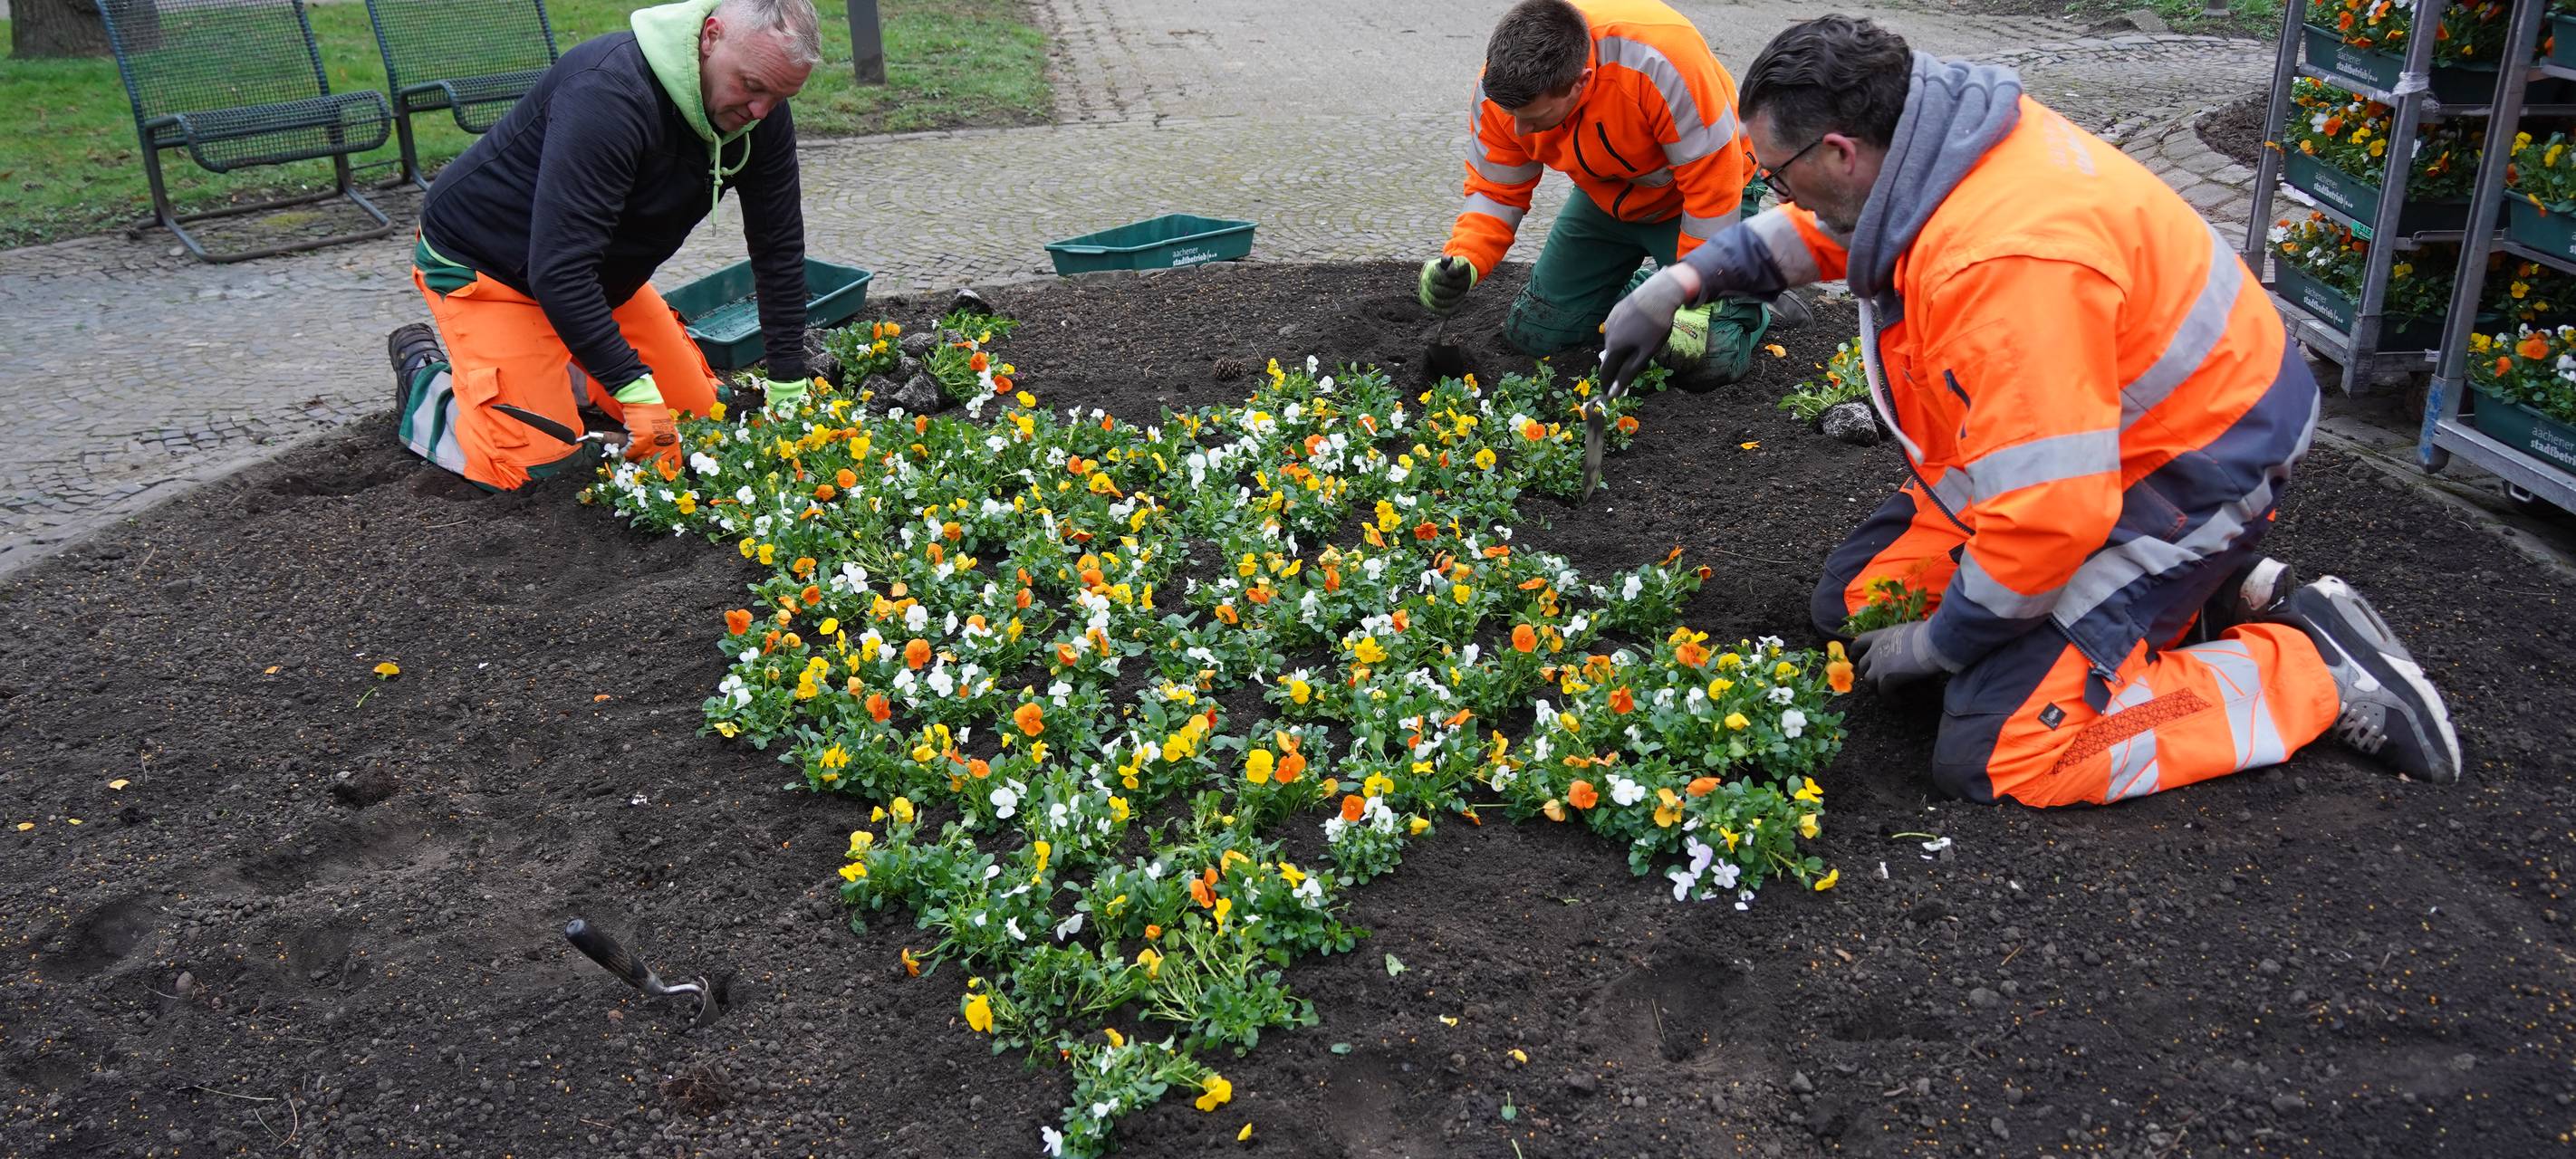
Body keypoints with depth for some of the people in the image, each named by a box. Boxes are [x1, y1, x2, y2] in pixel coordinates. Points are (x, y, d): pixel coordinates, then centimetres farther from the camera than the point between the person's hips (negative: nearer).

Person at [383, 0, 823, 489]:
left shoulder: (763, 109, -13)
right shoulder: (609, 92, -36)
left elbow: (780, 246, -5)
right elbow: (557, 267, -39)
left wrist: (789, 388, -8)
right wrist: (637, 389, -39)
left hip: (602, 274, 7)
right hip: (484, 263, -7)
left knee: (694, 410, 4)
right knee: (535, 464, -15)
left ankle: (561, 370, 25)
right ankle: (424, 372, 13)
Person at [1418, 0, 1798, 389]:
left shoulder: (1659, 61, -41)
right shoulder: (1499, 89, -24)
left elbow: (1712, 185, -31)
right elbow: (1496, 192, -11)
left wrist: (1695, 302, -27)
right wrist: (1461, 263, -30)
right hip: (1606, 200, 5)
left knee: (1705, 363, -17)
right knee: (1530, 334, 5)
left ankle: (1750, 302, 16)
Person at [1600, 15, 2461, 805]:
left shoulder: (2003, 261, -37)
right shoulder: (1922, 148, -7)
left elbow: (2050, 511, -35)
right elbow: (1812, 230, 17)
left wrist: (1940, 644, -19)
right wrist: (1685, 280, 4)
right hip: (2080, 442, 10)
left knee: (1993, 757, -15)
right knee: (1854, 604, 10)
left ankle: (2319, 665, 2)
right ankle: (2191, 596, 14)